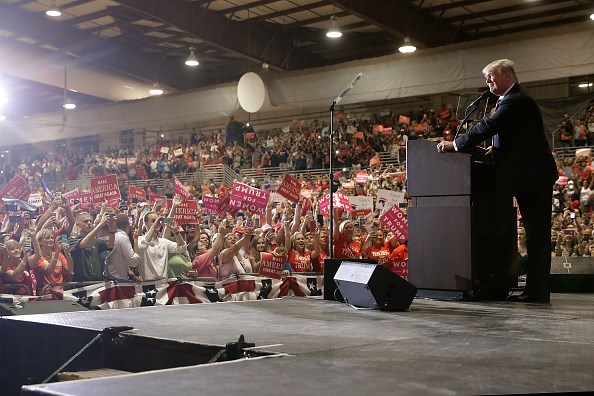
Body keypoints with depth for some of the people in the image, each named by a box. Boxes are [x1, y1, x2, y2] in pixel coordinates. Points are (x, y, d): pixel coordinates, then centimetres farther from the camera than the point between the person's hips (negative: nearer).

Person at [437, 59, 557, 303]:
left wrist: (455, 145, -16)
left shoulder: (515, 101, -14)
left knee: (537, 233, -6)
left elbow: (488, 126, -21)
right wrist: (496, 148, 7)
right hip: (531, 175, 11)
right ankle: (536, 289, 16)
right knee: (535, 233, 10)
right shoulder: (514, 99, 19)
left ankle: (537, 291, -2)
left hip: (532, 176, -11)